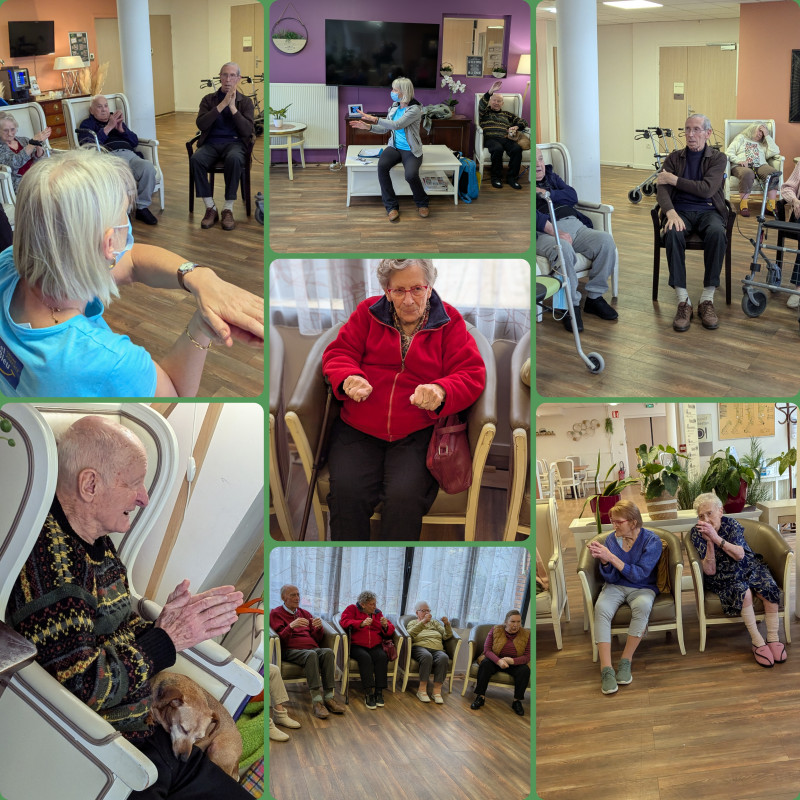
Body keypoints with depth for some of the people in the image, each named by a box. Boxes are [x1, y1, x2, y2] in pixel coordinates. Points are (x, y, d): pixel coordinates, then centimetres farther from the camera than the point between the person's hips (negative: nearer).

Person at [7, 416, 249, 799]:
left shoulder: (99, 545, 12)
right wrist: (165, 638, -15)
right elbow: (75, 687, -25)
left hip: (147, 739, 9)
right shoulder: (45, 554, -21)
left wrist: (166, 622, -2)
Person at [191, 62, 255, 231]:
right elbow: (201, 125, -4)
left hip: (235, 142, -2)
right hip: (211, 143, 2)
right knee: (196, 159, -33)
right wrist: (222, 104, -10)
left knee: (234, 159, -39)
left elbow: (247, 131, -3)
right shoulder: (209, 100, 14)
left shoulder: (245, 102, 11)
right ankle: (210, 209, -22)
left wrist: (233, 107, -11)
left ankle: (228, 209, -29)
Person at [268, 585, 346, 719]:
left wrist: (319, 628, -3)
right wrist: (291, 626, -23)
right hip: (290, 650, -5)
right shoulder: (276, 613, 10)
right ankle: (316, 700, -45)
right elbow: (281, 639, -4)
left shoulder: (304, 613, 25)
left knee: (328, 652, -30)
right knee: (311, 655, -38)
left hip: (312, 647, 5)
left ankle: (329, 697, -34)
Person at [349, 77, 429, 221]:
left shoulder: (415, 109, -14)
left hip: (410, 150, -5)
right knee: (382, 165, -28)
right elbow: (385, 128, 16)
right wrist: (368, 127, 0)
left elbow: (397, 125, -25)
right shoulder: (394, 107, 9)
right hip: (394, 146, 6)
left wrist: (375, 119, -22)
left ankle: (422, 203, 0)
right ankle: (391, 206, -20)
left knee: (411, 175, -33)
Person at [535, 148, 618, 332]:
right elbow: (533, 215, -9)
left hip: (573, 225, 6)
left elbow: (572, 196, 14)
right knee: (564, 249, -40)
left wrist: (547, 194, 0)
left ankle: (595, 297, -11)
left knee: (606, 240, -21)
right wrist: (555, 232, -22)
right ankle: (571, 305, -29)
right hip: (544, 232, -6)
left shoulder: (552, 176, 29)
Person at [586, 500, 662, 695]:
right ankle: (606, 669, -37)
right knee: (601, 608, -33)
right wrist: (603, 560, -21)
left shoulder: (652, 541, -9)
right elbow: (610, 578, 0)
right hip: (616, 586, 2)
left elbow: (639, 574, -18)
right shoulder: (611, 539, 0)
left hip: (642, 587, -2)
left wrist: (611, 558, -26)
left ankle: (626, 661, -26)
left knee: (643, 605, -39)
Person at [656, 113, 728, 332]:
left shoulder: (718, 158, 6)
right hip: (680, 211, 1)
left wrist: (674, 179, -8)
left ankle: (707, 300, -29)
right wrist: (671, 213, -23)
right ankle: (683, 302, -33)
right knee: (673, 233, -36)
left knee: (717, 233, -37)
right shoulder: (674, 157, 11)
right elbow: (661, 188, -3)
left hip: (708, 211, -1)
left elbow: (707, 189, -10)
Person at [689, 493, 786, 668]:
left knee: (768, 587, -29)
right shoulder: (697, 533, -9)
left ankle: (773, 638, -22)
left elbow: (740, 555, -23)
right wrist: (709, 542, -29)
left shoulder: (731, 524, -8)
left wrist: (716, 537, -36)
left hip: (749, 567, 2)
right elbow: (709, 571, -15)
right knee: (743, 591, -33)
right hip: (723, 577, -1)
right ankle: (757, 642, -28)